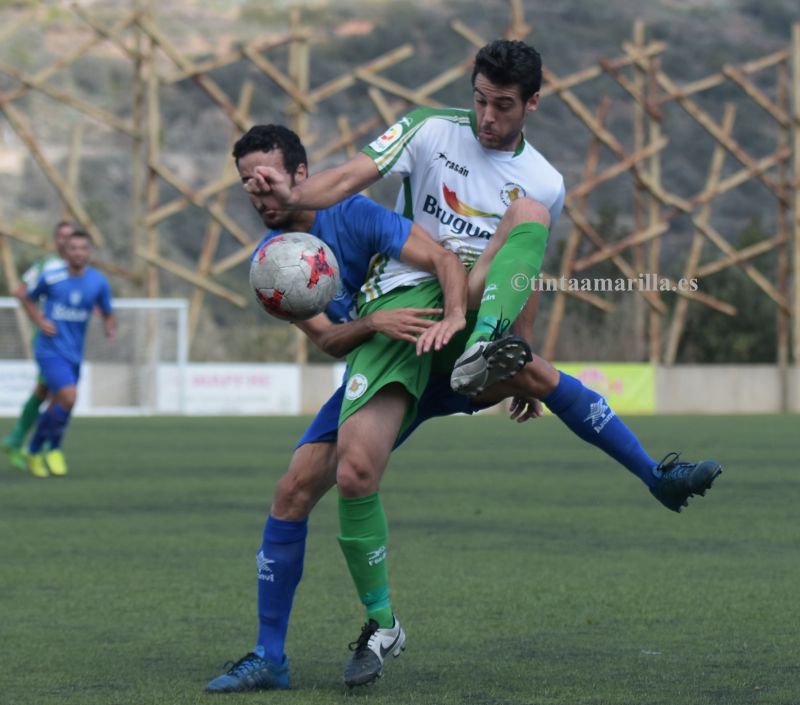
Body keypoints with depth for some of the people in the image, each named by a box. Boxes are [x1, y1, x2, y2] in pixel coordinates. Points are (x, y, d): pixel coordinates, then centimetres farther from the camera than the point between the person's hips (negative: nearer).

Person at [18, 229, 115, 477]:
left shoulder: (99, 283, -1)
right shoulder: (50, 278, -9)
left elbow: (107, 314, 11)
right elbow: (28, 299, 9)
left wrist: (110, 330, -11)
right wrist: (40, 322, -7)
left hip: (74, 354, 4)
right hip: (50, 351, -4)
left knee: (56, 409, 12)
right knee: (69, 398, -21)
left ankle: (35, 452, 35)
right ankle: (53, 449, 2)